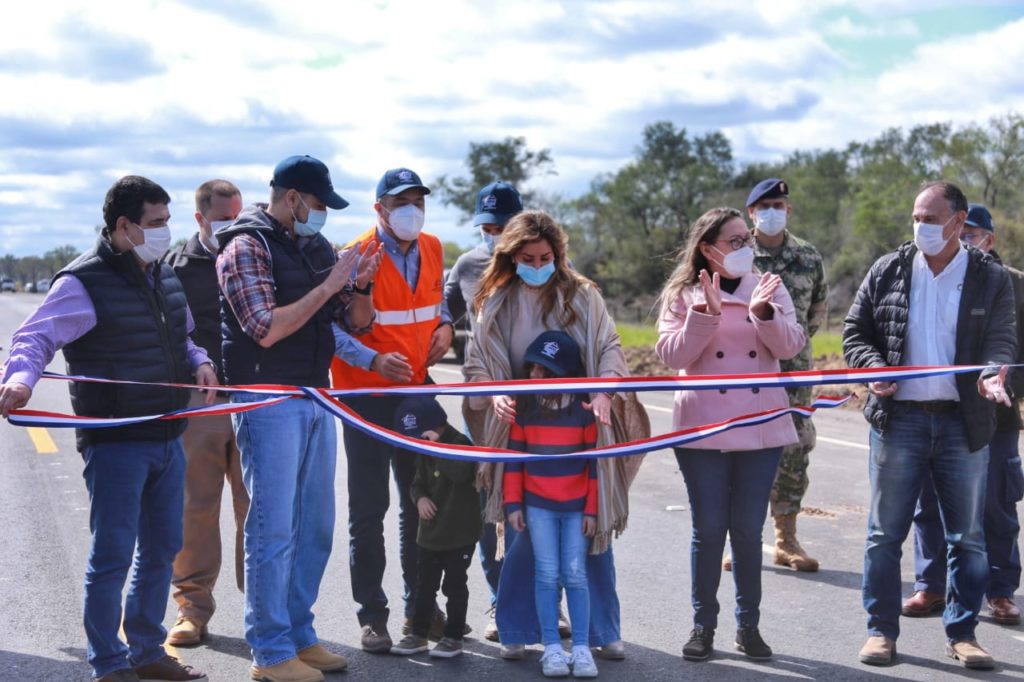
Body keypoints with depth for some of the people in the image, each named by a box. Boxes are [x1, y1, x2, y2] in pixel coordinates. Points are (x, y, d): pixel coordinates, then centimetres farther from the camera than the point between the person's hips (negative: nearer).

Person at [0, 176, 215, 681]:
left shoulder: (165, 277, 12)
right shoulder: (84, 283, -12)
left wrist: (199, 361, 4)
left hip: (167, 438, 8)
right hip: (115, 444, -8)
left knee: (162, 549, 15)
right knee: (112, 557, -2)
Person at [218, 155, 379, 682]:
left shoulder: (317, 248, 12)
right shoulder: (246, 247, -8)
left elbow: (357, 321, 14)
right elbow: (267, 329, -19)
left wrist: (357, 286, -7)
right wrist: (327, 286, -17)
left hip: (316, 400, 8)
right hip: (267, 401, -7)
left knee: (315, 526, 12)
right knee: (274, 529, -5)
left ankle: (299, 635, 23)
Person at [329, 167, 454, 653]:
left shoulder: (432, 249, 4)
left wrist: (445, 325, 1)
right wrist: (373, 360, -27)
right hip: (367, 395, -6)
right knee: (369, 508, 1)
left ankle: (420, 607, 26)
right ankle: (372, 615, 10)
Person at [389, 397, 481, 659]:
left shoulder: (460, 444, -17)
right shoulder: (425, 452, 7)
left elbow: (461, 472, -37)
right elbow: (418, 482, 15)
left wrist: (437, 447, -37)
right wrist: (420, 498, -7)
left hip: (460, 532, -7)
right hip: (430, 531, 7)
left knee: (454, 585, 2)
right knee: (424, 584, 13)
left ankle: (453, 636, 12)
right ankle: (418, 633, 22)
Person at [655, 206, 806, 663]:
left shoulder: (768, 288, 7)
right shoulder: (682, 295, 3)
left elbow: (790, 346, -4)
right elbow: (672, 356, -8)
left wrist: (764, 312, -20)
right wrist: (705, 315, -19)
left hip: (761, 427, 1)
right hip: (703, 430, -1)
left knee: (748, 529, 5)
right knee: (708, 528, 2)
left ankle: (748, 625, 16)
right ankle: (703, 625, 14)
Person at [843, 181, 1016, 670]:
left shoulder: (990, 279, 3)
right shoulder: (888, 272, 5)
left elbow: (1001, 339, -3)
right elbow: (855, 331, 8)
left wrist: (994, 372, -25)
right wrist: (873, 368, -11)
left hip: (963, 422, 0)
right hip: (898, 418, 0)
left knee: (967, 536, 8)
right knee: (885, 532, 4)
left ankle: (962, 633, 20)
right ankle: (881, 630, 15)